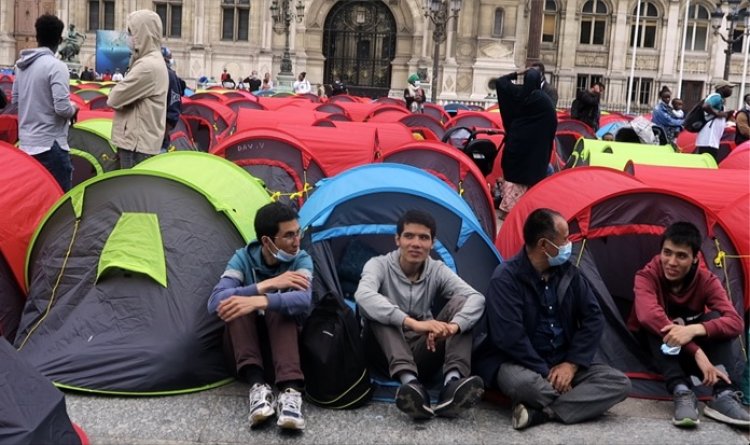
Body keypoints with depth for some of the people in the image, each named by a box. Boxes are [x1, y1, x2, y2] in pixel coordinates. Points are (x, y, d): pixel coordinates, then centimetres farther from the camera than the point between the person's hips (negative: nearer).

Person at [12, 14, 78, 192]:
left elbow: (15, 100, 19)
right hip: (50, 145, -8)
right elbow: (62, 108, -21)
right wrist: (74, 109, -1)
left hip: (26, 143, 8)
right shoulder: (56, 66, -15)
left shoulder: (21, 64, 9)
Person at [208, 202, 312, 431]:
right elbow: (215, 302, -28)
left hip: (283, 337, 0)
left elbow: (304, 300, -34)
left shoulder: (301, 259, -12)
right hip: (244, 341, 0)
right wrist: (266, 285, -34)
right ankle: (258, 387, -41)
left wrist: (260, 301, -50)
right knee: (238, 304, -30)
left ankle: (290, 391, -48)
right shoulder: (243, 258, -12)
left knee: (282, 309, -32)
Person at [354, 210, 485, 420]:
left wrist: (453, 326, -40)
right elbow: (363, 295, -34)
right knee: (373, 306, -29)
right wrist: (414, 323, -46)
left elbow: (476, 298, -17)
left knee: (461, 301, -17)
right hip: (388, 355, -2)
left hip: (422, 354, 2)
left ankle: (453, 383, -37)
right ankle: (409, 382, -46)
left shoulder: (438, 270, -1)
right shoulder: (379, 265, -10)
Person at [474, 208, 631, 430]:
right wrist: (546, 374, -20)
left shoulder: (568, 273, 3)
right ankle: (576, 400, -14)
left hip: (561, 362, 6)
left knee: (619, 383, -15)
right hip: (517, 363, -6)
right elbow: (509, 337, -23)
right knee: (523, 382, -41)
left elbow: (593, 318, 3)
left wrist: (572, 364, -9)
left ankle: (539, 412, -24)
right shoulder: (506, 277, -16)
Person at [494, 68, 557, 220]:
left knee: (511, 173, 12)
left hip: (515, 140, 3)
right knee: (527, 174, 3)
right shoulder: (544, 100, -9)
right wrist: (546, 146, 4)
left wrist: (517, 74, 11)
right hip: (533, 145, -3)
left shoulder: (516, 92, -1)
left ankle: (506, 209, 12)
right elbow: (552, 123, -6)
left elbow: (499, 82, 11)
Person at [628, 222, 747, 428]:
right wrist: (697, 352, -49)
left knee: (714, 318, -25)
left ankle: (724, 396, -35)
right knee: (655, 324, -33)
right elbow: (648, 316, -43)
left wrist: (695, 329, -49)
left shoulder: (707, 281, -15)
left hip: (689, 351, 2)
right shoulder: (647, 277, -22)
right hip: (658, 349, -2)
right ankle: (682, 393, -41)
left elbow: (735, 322, -30)